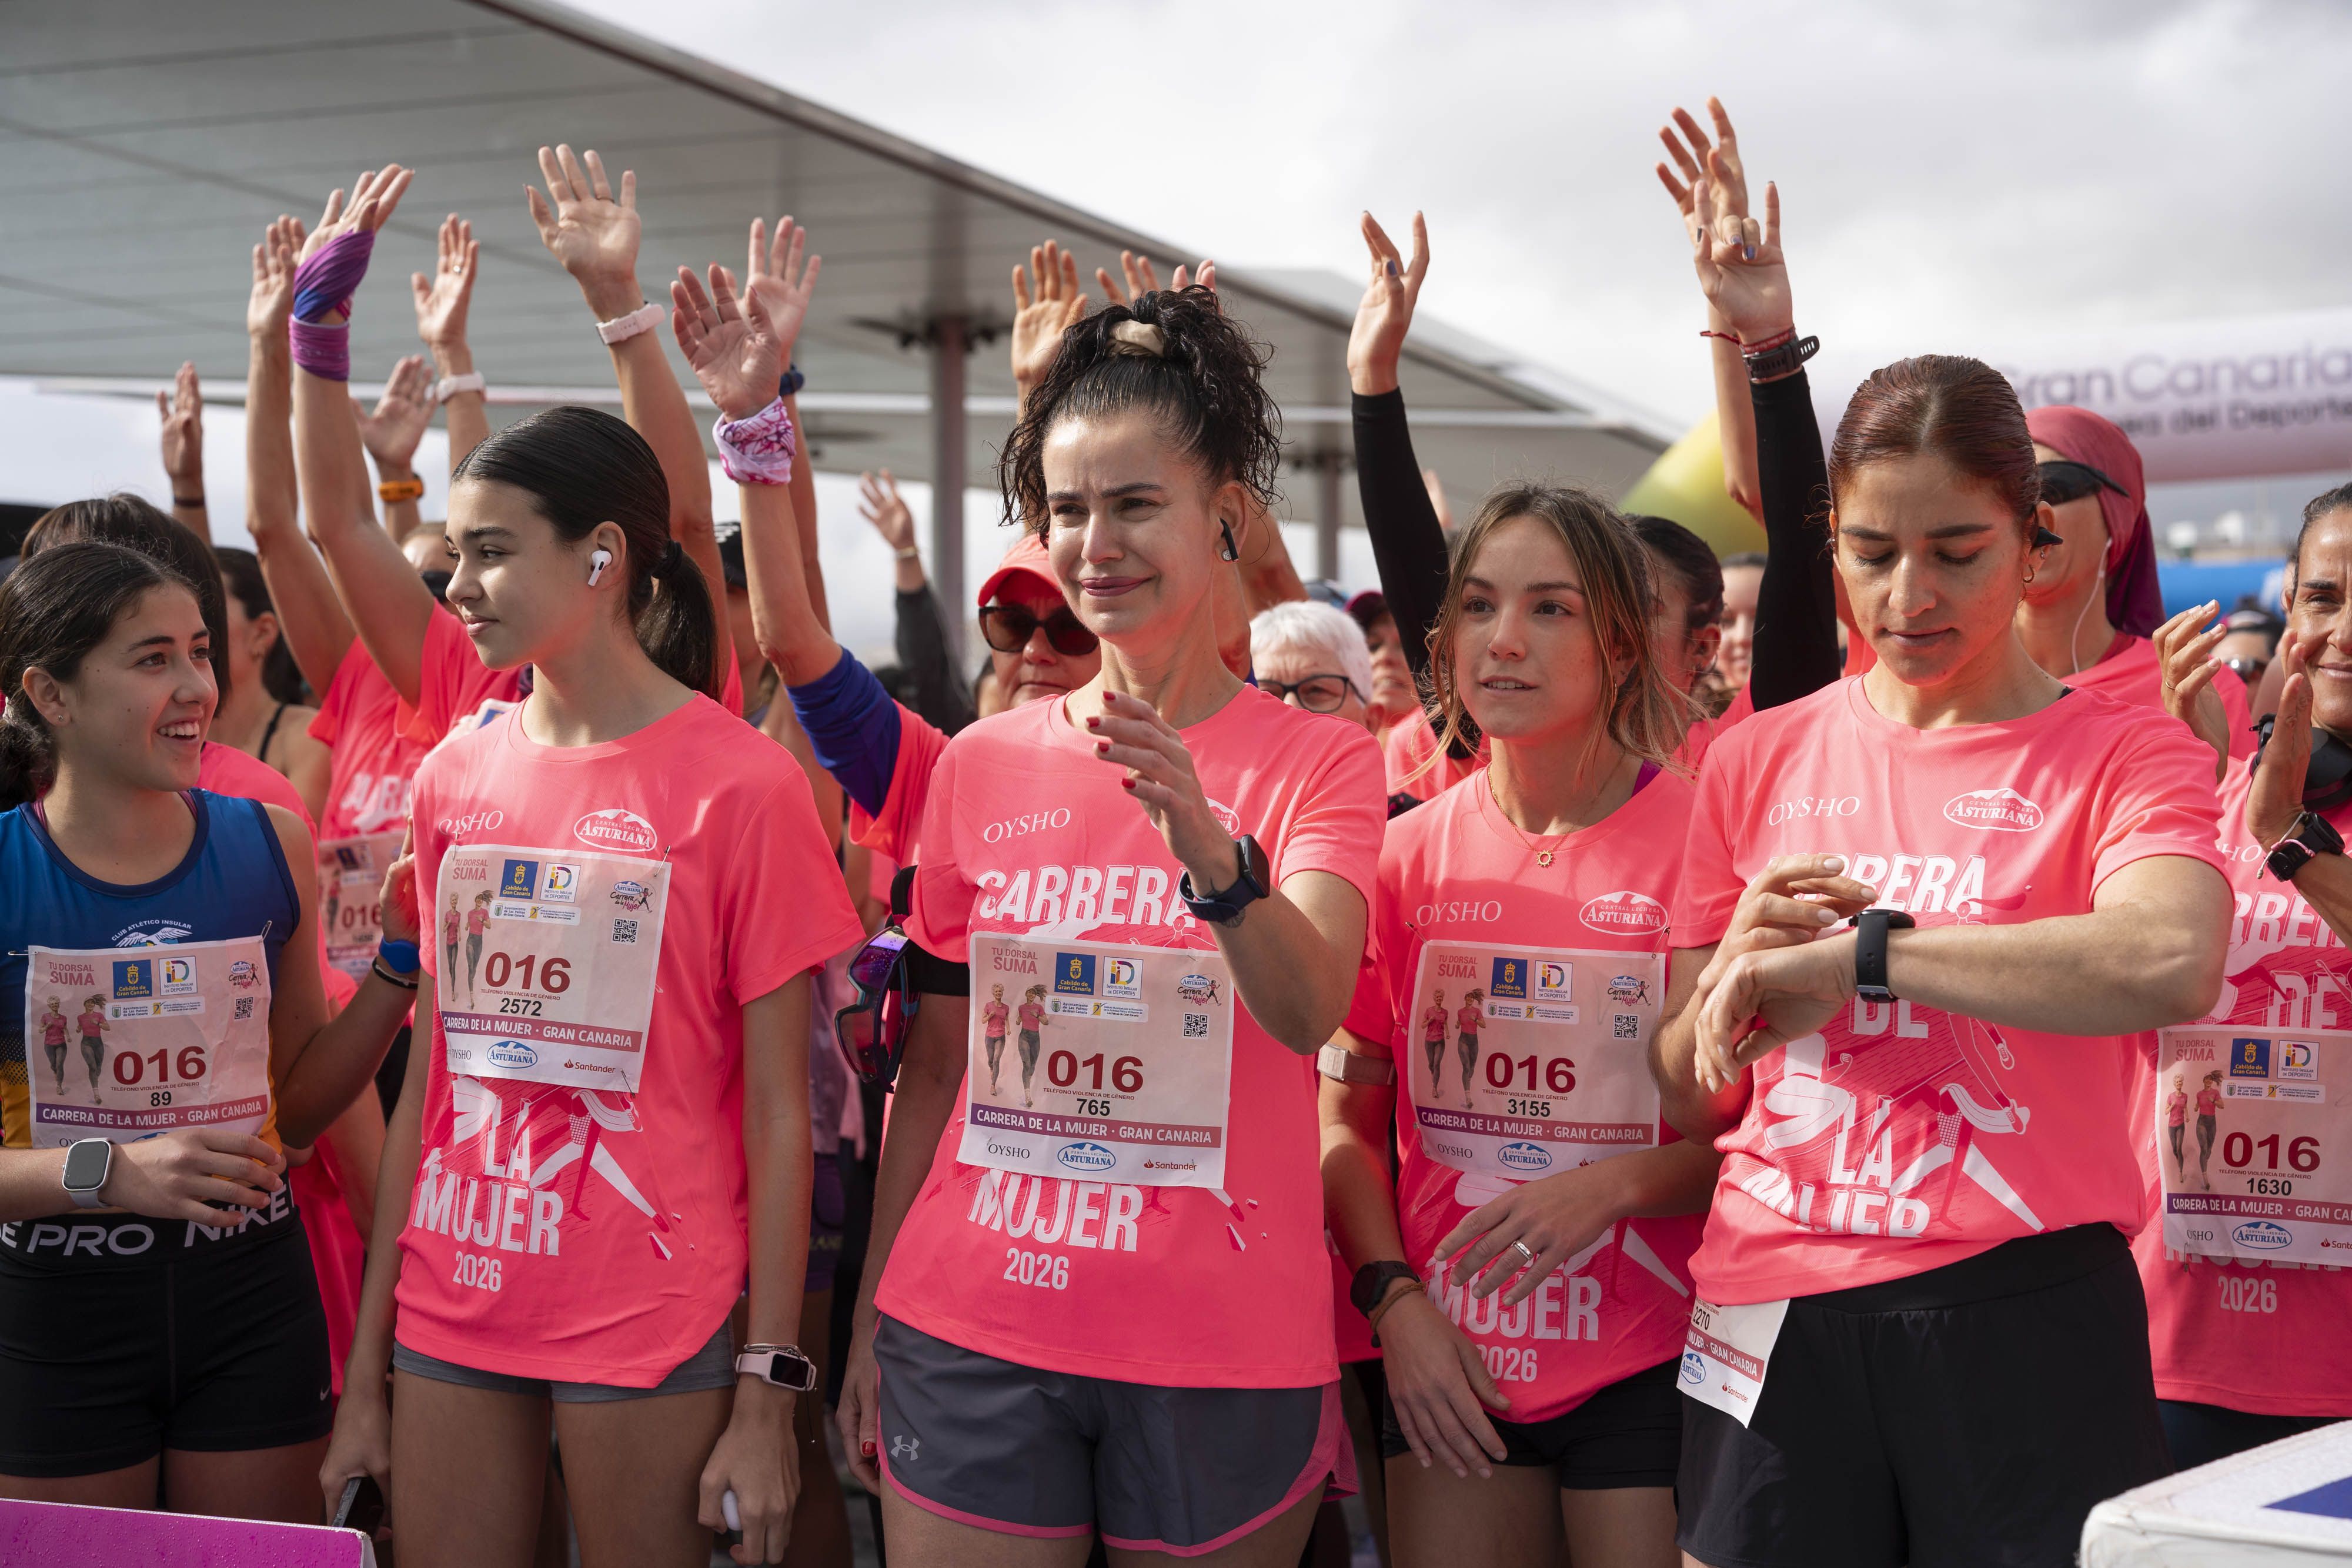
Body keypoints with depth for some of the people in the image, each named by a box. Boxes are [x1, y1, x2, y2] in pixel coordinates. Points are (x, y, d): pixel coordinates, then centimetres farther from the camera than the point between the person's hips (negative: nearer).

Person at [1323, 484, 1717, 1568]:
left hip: (1649, 1366, -3)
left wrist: (1614, 1185, -19)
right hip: (1445, 1365, 3)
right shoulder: (1408, 854, 3)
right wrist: (1395, 1297, -5)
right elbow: (1345, 1113, 8)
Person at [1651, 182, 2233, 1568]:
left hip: (2021, 1313, -3)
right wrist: (1739, 970, -9)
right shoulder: (1758, 762, 10)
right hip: (1776, 1323, 3)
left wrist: (1848, 949, -18)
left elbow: (2169, 963, -24)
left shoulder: (2118, 753, 0)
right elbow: (1685, 1095, 13)